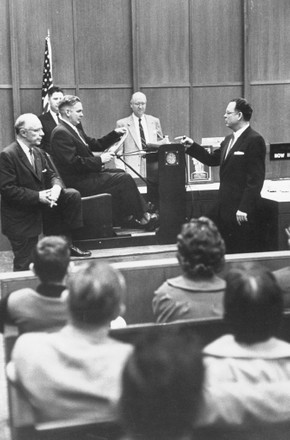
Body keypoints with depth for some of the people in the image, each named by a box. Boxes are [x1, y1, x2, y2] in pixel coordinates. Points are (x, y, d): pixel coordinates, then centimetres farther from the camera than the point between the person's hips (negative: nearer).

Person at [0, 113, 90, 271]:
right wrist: (38, 196, -27)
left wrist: (56, 187, -15)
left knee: (73, 195, -7)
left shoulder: (38, 152, 5)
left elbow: (51, 175, 10)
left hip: (40, 206, 7)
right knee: (24, 264, -1)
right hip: (21, 220, -7)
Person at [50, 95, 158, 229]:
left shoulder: (75, 129, 15)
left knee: (120, 173, 11)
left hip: (85, 175, 11)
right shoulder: (60, 133, -17)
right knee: (124, 178, -13)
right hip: (77, 182, -11)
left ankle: (122, 219, 6)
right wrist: (99, 160, -18)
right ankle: (141, 218, -2)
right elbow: (73, 162, -24)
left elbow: (96, 145, 21)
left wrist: (115, 134, 10)